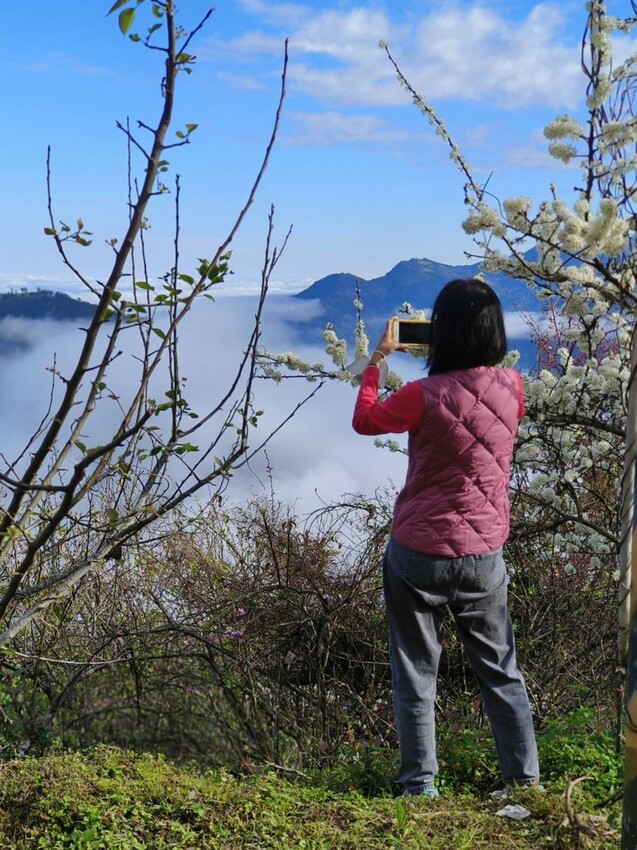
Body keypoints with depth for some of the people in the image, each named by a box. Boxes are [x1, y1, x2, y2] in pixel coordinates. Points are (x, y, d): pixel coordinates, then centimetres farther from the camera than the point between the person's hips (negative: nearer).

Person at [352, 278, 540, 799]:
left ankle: (420, 785, 16)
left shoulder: (425, 396, -18)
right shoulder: (511, 387, -6)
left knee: (416, 673, 10)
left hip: (418, 555, -3)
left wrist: (378, 359, 10)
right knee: (501, 672, 17)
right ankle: (525, 777, 23)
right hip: (484, 555, 3)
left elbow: (364, 420, 1)